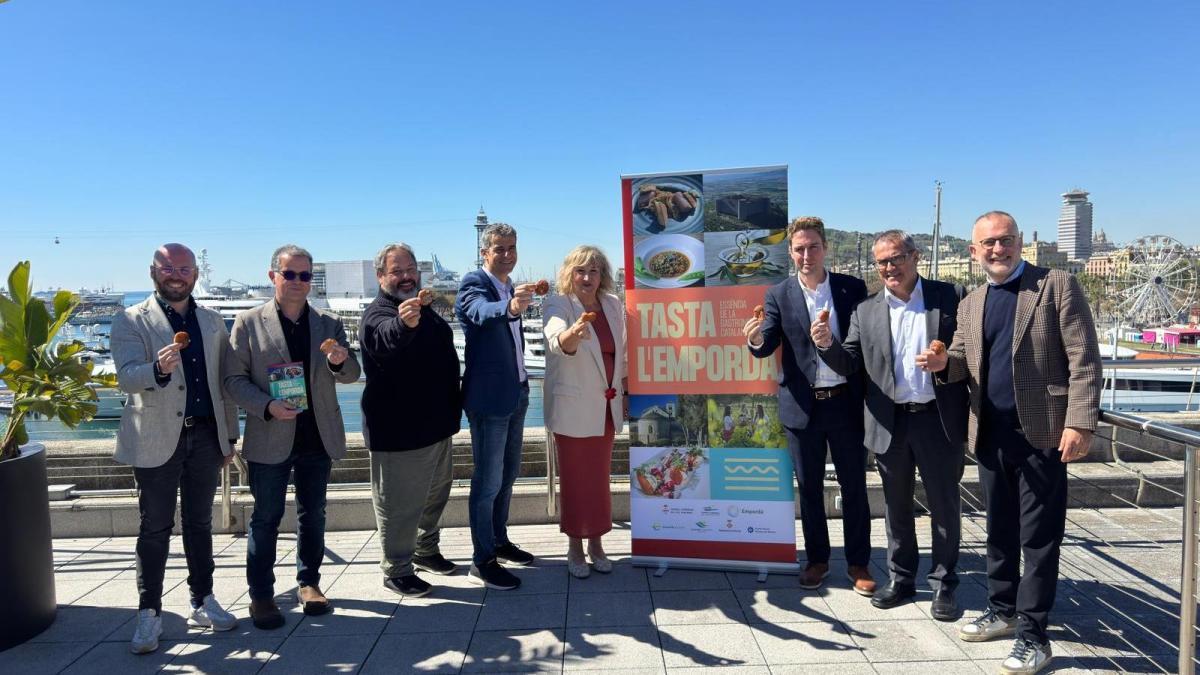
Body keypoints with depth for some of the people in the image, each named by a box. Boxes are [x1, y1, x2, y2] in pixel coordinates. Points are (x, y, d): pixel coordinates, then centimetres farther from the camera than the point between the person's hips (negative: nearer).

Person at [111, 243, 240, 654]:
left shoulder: (212, 322, 10)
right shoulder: (131, 321, -2)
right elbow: (126, 377, -16)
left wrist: (229, 436, 10)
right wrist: (158, 369, -38)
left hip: (205, 436, 4)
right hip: (157, 439, -3)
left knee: (199, 523, 13)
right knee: (155, 528, 4)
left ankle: (203, 603, 23)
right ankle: (149, 614, 14)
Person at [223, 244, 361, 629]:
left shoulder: (329, 324, 7)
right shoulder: (248, 323, -1)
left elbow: (351, 374, 5)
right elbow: (234, 379, -4)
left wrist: (340, 361, -19)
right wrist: (267, 406, -20)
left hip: (318, 438, 3)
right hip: (270, 438, -3)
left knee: (313, 514, 13)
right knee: (266, 518, 6)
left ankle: (308, 582, 29)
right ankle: (261, 595, 18)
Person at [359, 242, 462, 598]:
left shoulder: (425, 308, 11)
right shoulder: (377, 314, -16)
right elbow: (386, 339, -42)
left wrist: (454, 406, 26)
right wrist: (403, 324, -64)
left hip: (436, 422, 9)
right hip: (398, 431, -9)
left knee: (436, 492, 21)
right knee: (399, 502, 1)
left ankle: (426, 550, 38)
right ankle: (396, 571, 16)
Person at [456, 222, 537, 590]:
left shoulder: (510, 288, 12)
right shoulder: (473, 283, -14)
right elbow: (482, 312, -37)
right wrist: (510, 307, -57)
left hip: (515, 394, 9)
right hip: (488, 397, -9)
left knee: (507, 474, 19)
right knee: (488, 481, -2)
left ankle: (499, 542, 33)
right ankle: (482, 560, 9)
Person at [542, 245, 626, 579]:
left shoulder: (613, 304, 4)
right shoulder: (558, 304, -12)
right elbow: (557, 341, -34)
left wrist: (625, 394, 12)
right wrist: (574, 333, -55)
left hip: (606, 406, 5)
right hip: (573, 408, -4)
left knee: (600, 477, 13)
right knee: (575, 479, 4)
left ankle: (596, 543, 27)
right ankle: (575, 546, 19)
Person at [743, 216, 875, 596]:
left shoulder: (853, 289, 0)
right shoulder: (778, 296, 0)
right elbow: (767, 346, -9)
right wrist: (755, 340, -33)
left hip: (846, 403, 0)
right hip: (803, 407, 0)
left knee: (854, 486, 9)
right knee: (809, 488, 11)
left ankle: (858, 562, 25)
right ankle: (817, 559, 27)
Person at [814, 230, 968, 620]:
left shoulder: (951, 297, 0)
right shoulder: (866, 311, 6)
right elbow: (850, 365, 4)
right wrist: (828, 345, -16)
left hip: (939, 419, -2)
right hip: (890, 423, 2)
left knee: (944, 505, 8)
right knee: (896, 506, 14)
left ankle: (943, 584, 24)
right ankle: (901, 578, 30)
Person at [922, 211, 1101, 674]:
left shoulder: (1057, 285, -4)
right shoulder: (971, 304, 12)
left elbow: (1083, 359, -9)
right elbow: (963, 361, 17)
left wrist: (1079, 423, -17)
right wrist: (943, 362, -7)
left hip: (1042, 433, -5)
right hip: (991, 433, 5)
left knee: (1038, 537, 3)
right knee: (999, 531, 17)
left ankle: (1032, 634, 13)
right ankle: (1002, 611, 32)